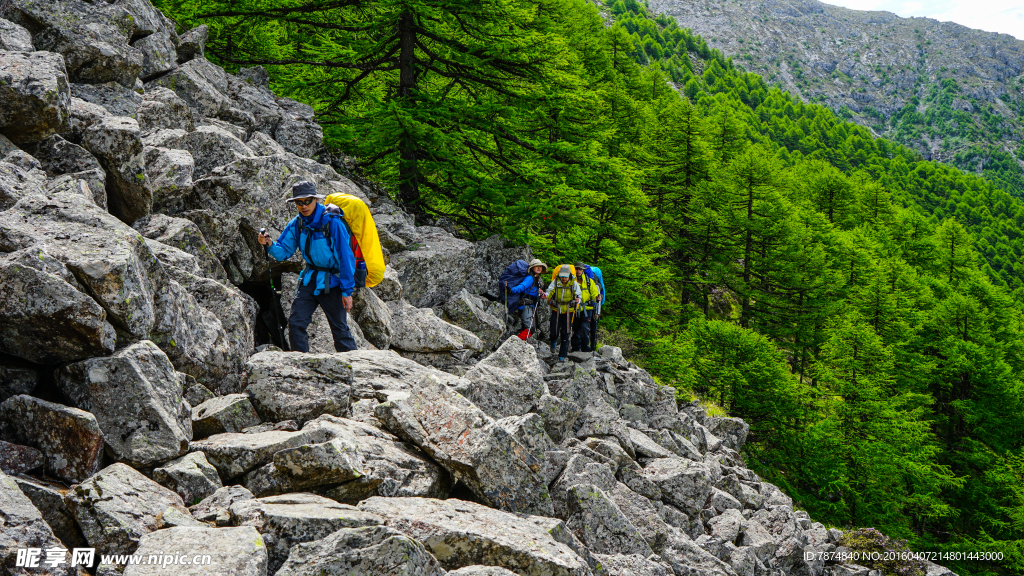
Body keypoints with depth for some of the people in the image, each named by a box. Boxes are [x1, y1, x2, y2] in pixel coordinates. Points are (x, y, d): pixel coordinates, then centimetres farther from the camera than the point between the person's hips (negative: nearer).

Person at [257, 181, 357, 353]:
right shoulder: (296, 224, 0)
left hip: (332, 282, -5)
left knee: (340, 329, -1)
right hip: (309, 279, 5)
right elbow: (283, 252, 2)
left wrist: (347, 291, -16)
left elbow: (346, 257, -16)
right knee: (295, 323, -3)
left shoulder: (332, 223, -17)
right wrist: (270, 245, -21)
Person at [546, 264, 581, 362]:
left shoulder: (574, 284, -2)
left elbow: (579, 295, 2)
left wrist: (576, 301, -21)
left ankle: (562, 355, 6)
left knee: (565, 334, -1)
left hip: (568, 311, 0)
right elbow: (549, 291, -3)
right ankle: (554, 342, 32)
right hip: (556, 310, 0)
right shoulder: (555, 282, -2)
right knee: (554, 332, -6)